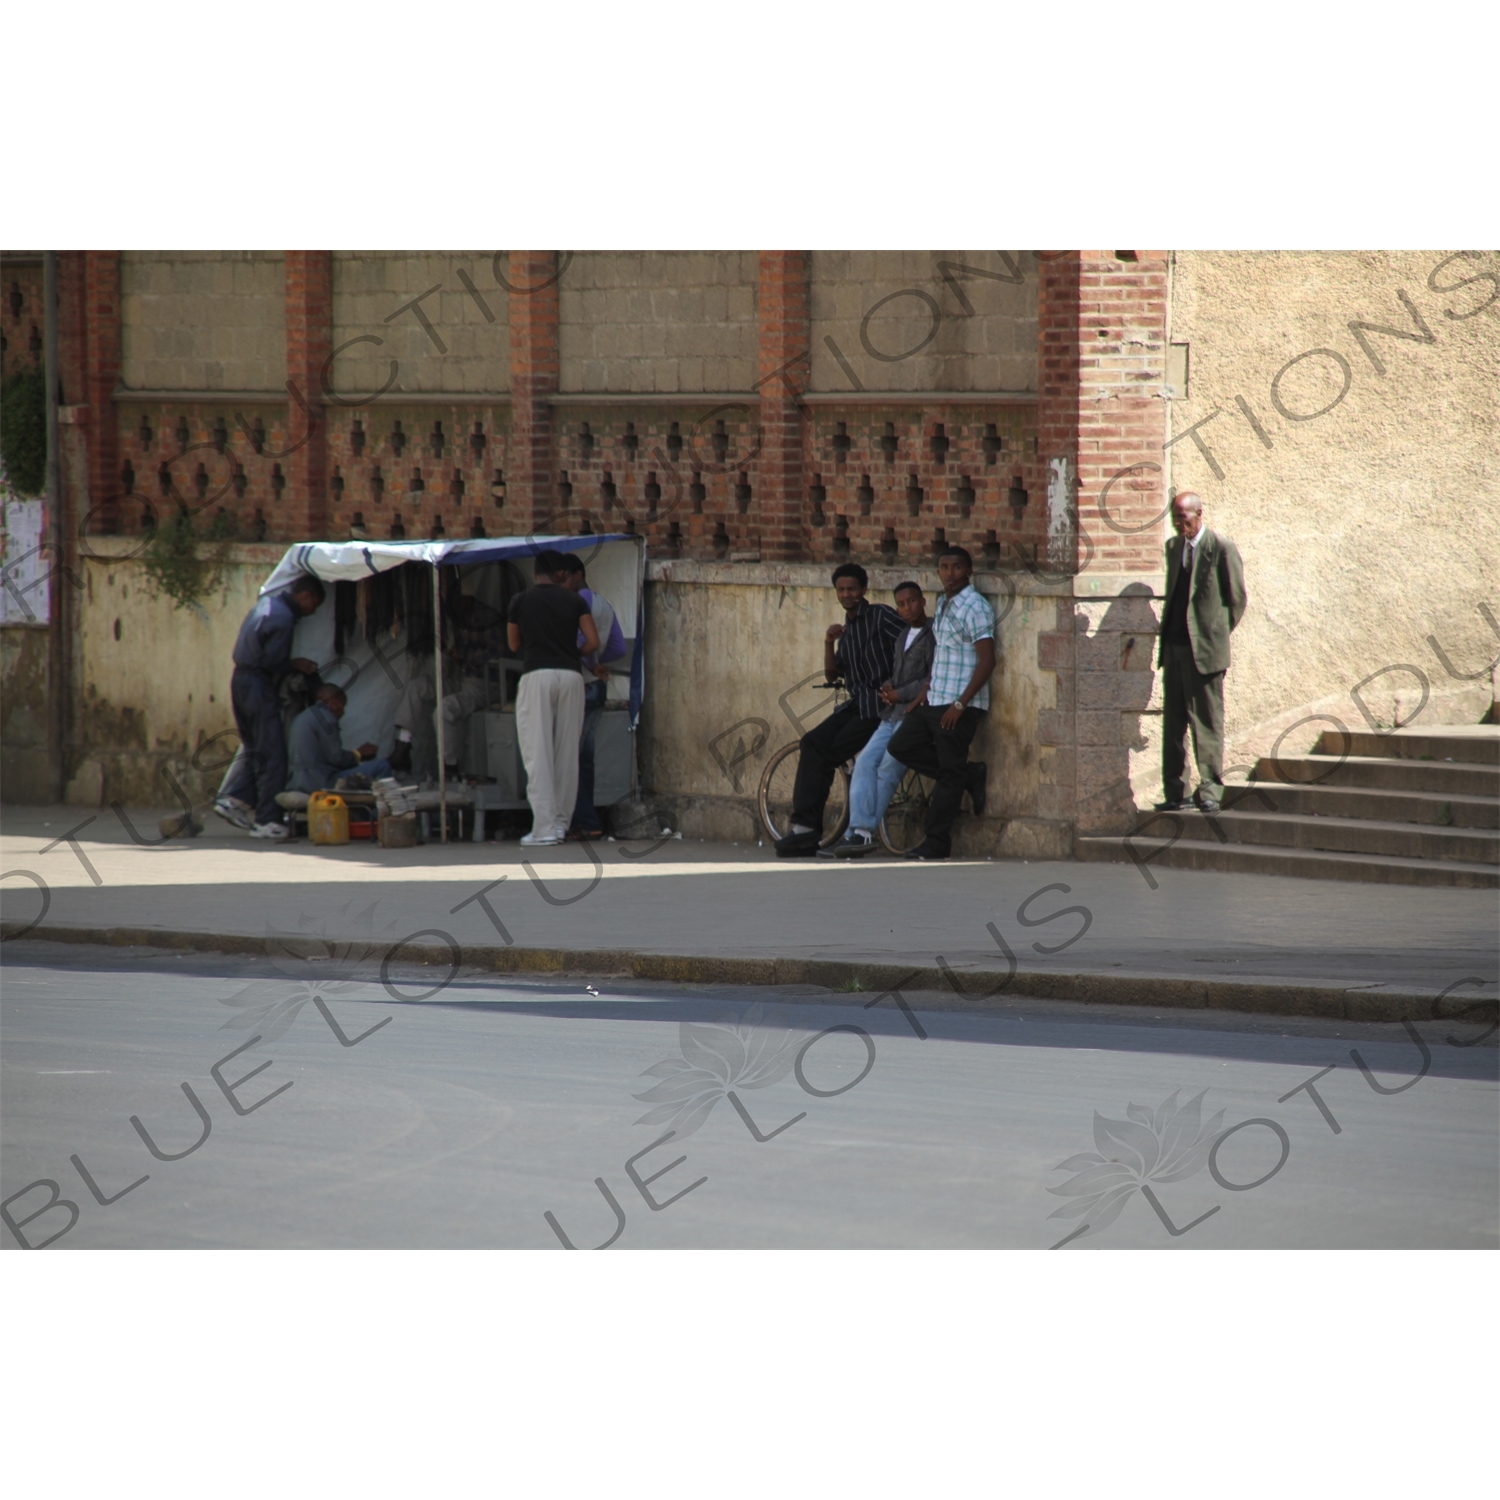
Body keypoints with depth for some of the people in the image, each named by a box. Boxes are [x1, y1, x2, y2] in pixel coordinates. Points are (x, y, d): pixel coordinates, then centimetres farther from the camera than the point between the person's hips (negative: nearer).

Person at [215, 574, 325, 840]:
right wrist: (296, 665, -2)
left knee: (257, 752, 17)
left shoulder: (267, 602, 13)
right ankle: (267, 821, -4)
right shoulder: (283, 618, -17)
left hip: (241, 680, 9)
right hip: (259, 685, -9)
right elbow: (272, 662, -19)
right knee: (272, 756, -4)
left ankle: (234, 799, 8)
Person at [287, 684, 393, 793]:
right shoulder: (326, 718, -12)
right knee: (382, 766, -11)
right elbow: (336, 758, -16)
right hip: (321, 783, -10)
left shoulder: (301, 718, 16)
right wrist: (358, 754, 2)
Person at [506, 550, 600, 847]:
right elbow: (593, 642, 1)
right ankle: (561, 820, 13)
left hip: (537, 674, -2)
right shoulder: (574, 600, 6)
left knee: (538, 752, -3)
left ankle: (545, 826, -10)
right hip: (571, 675, 2)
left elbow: (514, 644, 14)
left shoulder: (521, 601, 3)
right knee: (567, 752, 10)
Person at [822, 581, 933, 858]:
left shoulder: (933, 635, -6)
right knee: (865, 762, -8)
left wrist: (898, 694, -10)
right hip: (892, 715, 8)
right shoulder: (903, 637, 21)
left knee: (887, 769, -16)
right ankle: (860, 831, -16)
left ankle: (861, 833, -17)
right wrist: (887, 687, 6)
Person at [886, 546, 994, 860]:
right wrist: (927, 690, 16)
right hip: (935, 701, 9)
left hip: (960, 706, -9)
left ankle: (936, 843, 3)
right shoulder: (943, 604, 14)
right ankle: (970, 776, 13)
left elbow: (986, 661, -19)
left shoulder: (974, 608, -14)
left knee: (950, 773, -3)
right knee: (901, 746, 6)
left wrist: (960, 704, -21)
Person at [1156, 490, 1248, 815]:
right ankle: (1175, 793, 12)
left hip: (1204, 649, -7)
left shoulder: (1222, 549, -7)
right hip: (1173, 648, 7)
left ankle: (1210, 792, -2)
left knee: (1207, 721, -5)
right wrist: (1167, 634, 14)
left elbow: (1237, 598, -2)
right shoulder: (1173, 547, 14)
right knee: (1173, 722, 8)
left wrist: (1219, 634, 2)